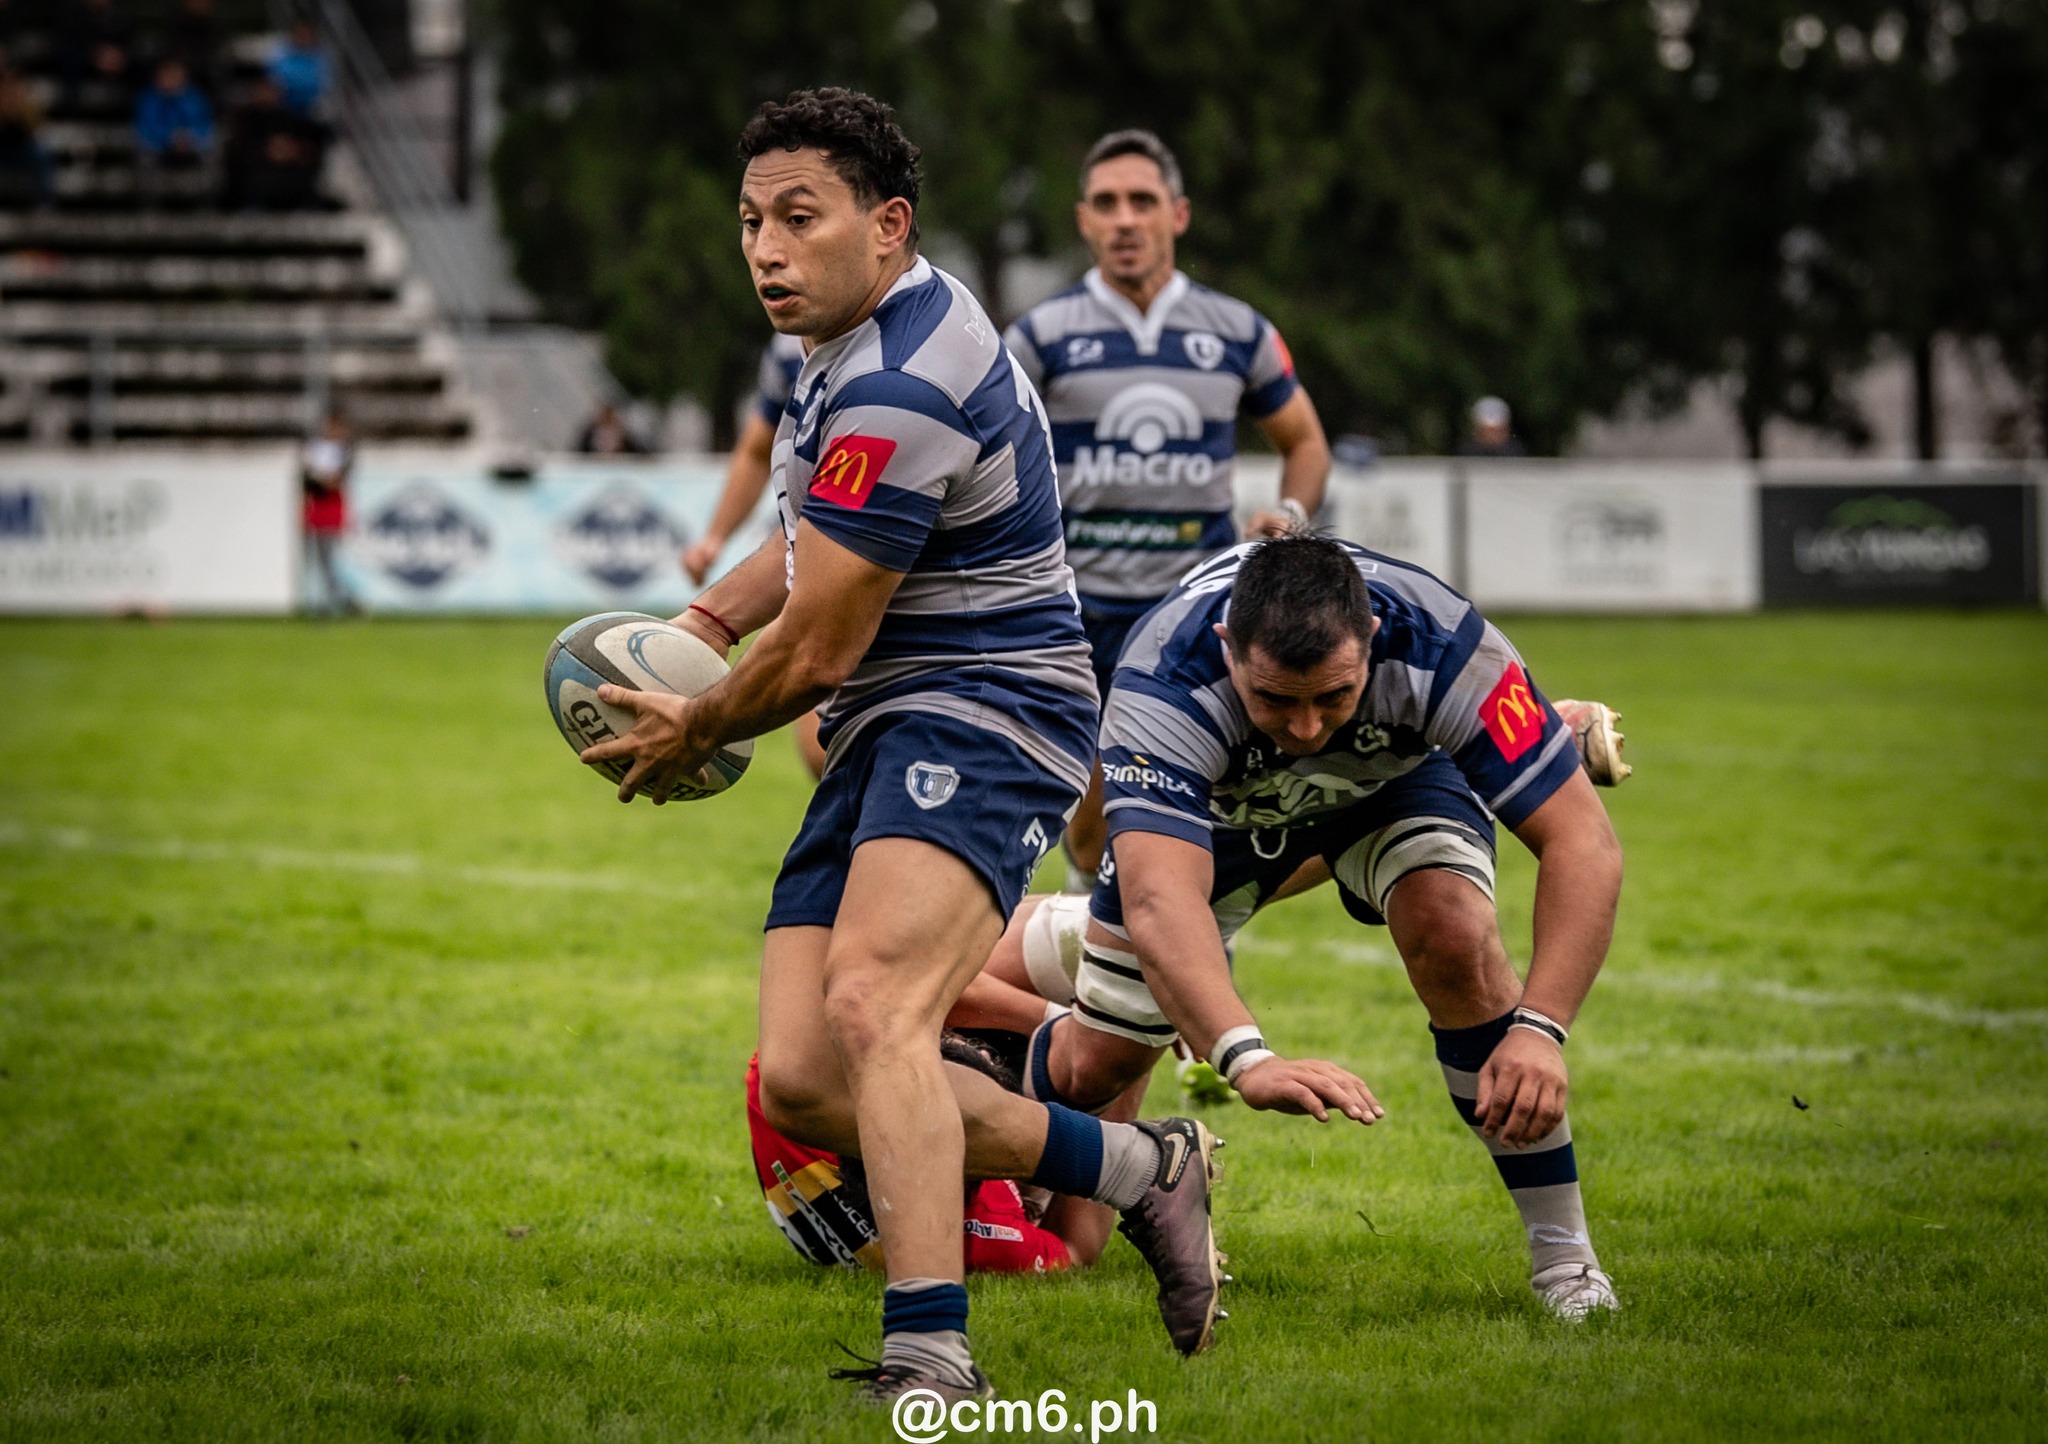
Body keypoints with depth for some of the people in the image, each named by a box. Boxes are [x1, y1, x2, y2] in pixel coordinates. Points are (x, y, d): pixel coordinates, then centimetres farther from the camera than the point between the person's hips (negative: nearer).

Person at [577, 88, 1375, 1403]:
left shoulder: (900, 394, -21)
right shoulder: (895, 318, 12)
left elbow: (814, 655, -15)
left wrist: (689, 736, 4)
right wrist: (712, 613, 18)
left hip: (982, 722, -10)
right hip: (883, 738, 10)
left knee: (870, 1004, -33)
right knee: (802, 1084, -2)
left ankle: (933, 1358, -41)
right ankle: (1143, 1169, 12)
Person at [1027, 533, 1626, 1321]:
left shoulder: (1440, 642, -41)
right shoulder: (1161, 686, -44)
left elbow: (1584, 842, -39)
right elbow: (1158, 897, -57)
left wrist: (1539, 1028, -52)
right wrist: (1244, 1056, -73)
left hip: (1393, 778, 0)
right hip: (1208, 805, 0)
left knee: (1453, 938, -29)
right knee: (1095, 1066, -1)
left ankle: (1561, 1248, -15)